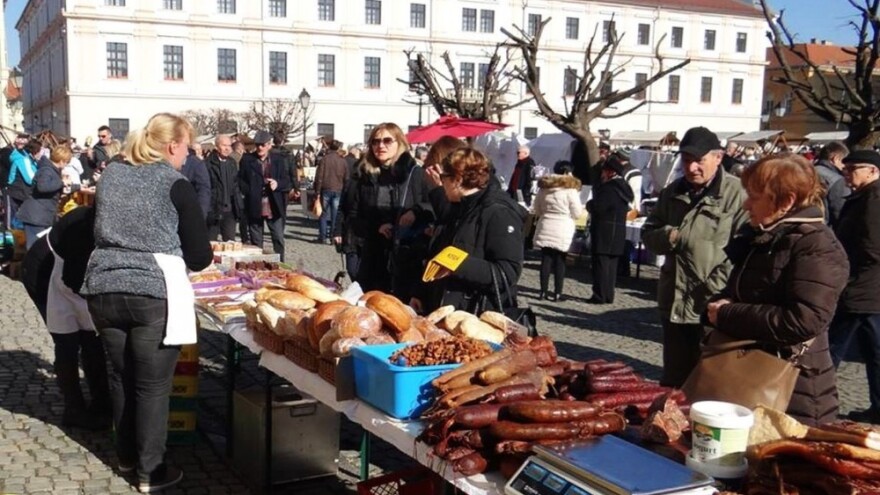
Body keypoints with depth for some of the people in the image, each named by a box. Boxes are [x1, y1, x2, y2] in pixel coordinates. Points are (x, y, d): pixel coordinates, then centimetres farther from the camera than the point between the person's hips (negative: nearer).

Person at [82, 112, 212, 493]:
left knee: (120, 376, 19)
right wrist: (174, 255, 19)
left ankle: (127, 455, 34)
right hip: (153, 292, -6)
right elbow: (200, 256, -2)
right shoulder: (176, 186, -4)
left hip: (104, 288, 6)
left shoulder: (110, 175, 12)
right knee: (152, 384, 4)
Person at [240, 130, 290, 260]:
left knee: (279, 240, 3)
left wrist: (277, 184, -15)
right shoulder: (247, 160, 4)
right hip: (254, 208, 0)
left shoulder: (279, 161, 6)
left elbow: (287, 183, 6)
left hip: (274, 208, 0)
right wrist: (250, 192, -9)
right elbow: (240, 180, 7)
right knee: (256, 242, 9)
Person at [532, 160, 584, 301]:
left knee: (546, 260, 6)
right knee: (560, 261, 2)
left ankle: (543, 291, 7)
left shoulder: (544, 187, 7)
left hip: (545, 229, 4)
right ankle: (557, 293, 3)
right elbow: (577, 213, -5)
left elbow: (537, 210, 14)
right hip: (562, 231, -4)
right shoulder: (571, 189, -9)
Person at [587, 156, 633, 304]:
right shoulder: (623, 187, 14)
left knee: (601, 264, -5)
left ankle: (600, 295, -4)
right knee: (611, 264, 12)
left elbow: (598, 207, -23)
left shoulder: (609, 188, -16)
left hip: (604, 232, -9)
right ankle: (608, 295, 17)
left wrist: (589, 204, -1)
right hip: (618, 232, 9)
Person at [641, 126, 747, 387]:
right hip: (674, 304, 6)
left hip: (713, 309, -6)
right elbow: (648, 232, 19)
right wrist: (666, 236, -4)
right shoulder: (673, 191, 12)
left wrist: (714, 290, -19)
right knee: (673, 381, 17)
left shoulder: (736, 193, -10)